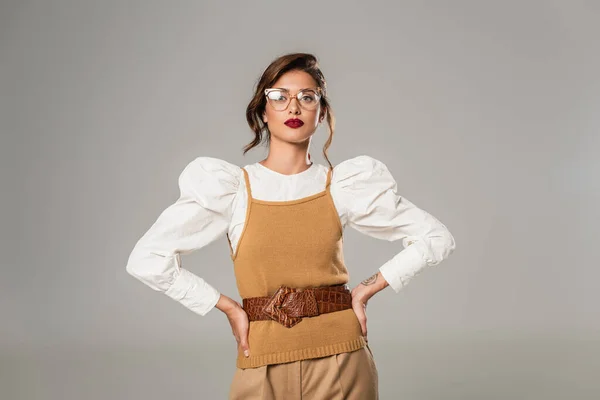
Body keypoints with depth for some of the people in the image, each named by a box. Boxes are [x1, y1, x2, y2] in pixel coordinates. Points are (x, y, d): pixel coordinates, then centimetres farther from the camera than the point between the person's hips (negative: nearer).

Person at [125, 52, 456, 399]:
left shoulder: (345, 184, 0)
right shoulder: (230, 187, -3)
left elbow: (437, 239, 5)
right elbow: (147, 259, -7)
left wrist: (367, 289, -2)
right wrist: (230, 308, -6)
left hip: (342, 361, 1)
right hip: (264, 367, 0)